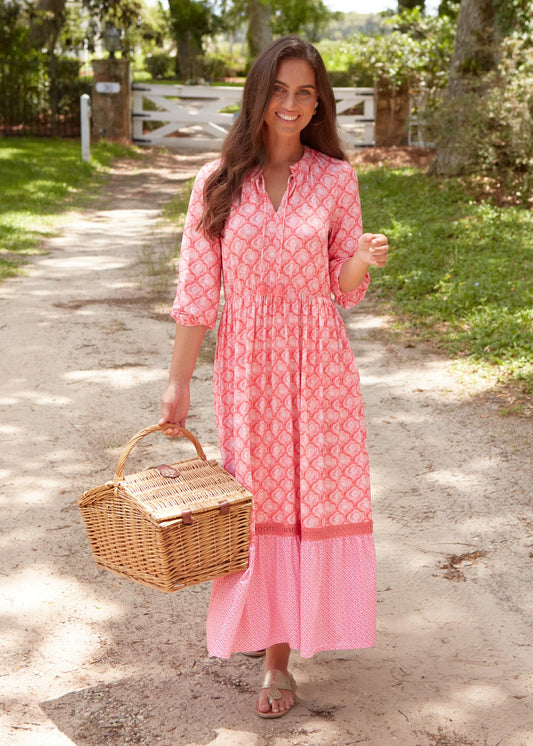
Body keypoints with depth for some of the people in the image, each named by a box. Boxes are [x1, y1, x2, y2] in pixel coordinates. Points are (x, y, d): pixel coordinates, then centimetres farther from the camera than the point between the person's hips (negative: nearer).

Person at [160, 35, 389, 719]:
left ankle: (279, 653, 24)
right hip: (247, 362, 0)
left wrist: (364, 262, -19)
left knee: (310, 495, 6)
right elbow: (197, 288, 0)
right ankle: (275, 650, 22)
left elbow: (343, 290, 4)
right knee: (260, 501, 5)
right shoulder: (220, 181, -1)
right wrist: (178, 380, 0)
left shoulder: (336, 179, 1)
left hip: (317, 360, 1)